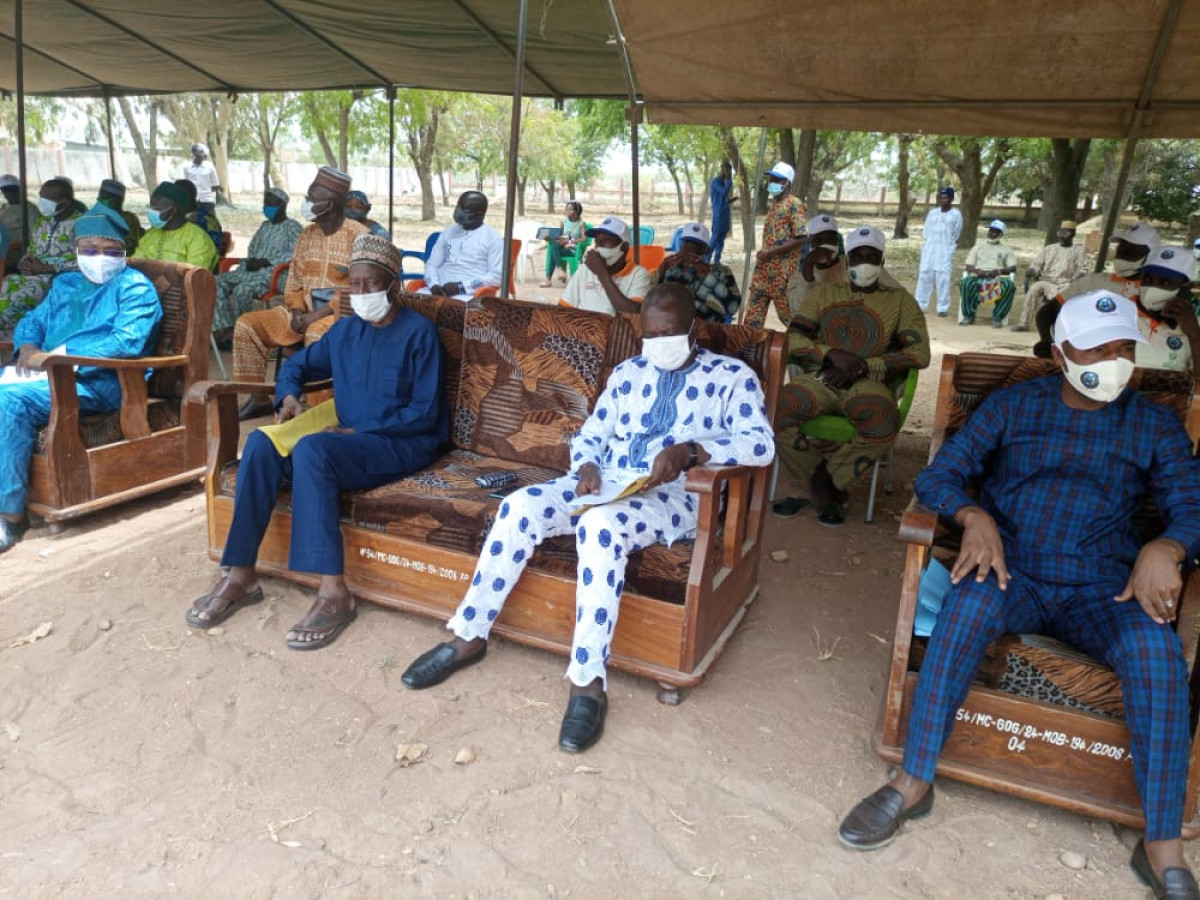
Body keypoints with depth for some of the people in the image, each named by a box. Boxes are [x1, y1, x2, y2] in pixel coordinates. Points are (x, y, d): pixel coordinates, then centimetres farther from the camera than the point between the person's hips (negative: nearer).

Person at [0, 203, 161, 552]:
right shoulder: (65, 283, 24)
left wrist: (55, 354, -18)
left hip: (97, 381, -8)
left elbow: (128, 342, -15)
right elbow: (32, 321, 27)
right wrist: (29, 346, 1)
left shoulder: (135, 287, -1)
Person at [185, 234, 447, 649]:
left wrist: (358, 431, -18)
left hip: (402, 444, -6)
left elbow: (425, 413, -11)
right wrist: (289, 395, 2)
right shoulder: (345, 329, 14)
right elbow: (297, 364, 26)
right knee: (262, 442, -19)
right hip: (348, 441, 6)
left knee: (311, 448, -34)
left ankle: (334, 592, -34)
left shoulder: (418, 331, -5)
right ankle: (240, 575, -15)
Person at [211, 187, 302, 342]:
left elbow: (295, 255, -14)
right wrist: (251, 260, 1)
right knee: (218, 282, -14)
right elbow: (252, 249, 26)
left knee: (242, 289, -34)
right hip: (252, 270, 8)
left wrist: (265, 261, -17)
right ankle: (223, 327, -18)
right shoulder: (265, 225, 24)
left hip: (273, 273, -8)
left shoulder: (292, 227, 0)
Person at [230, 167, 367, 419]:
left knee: (316, 334, -39)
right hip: (306, 312, 7)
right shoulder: (307, 234, 13)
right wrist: (297, 311, -5)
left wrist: (319, 314, -20)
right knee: (246, 324, -5)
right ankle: (258, 397, 0)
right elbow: (294, 282, 16)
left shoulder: (357, 234, -9)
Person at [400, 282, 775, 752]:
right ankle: (468, 637, -8)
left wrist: (690, 449, -27)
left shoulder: (732, 375, 3)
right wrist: (587, 468, -6)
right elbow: (588, 436, 18)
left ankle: (589, 682, -33)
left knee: (601, 524, -38)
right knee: (520, 506, -21)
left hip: (674, 496, -5)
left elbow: (761, 443, -12)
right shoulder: (628, 372, 18)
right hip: (604, 482, 5)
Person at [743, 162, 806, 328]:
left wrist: (771, 252, -18)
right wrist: (763, 254, 9)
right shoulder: (770, 203, 15)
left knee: (788, 314, 2)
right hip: (764, 269, 8)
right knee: (753, 315, 7)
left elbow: (800, 239, -17)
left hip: (783, 271, -8)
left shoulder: (794, 204, -10)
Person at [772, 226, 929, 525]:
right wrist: (832, 354, -11)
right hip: (820, 378, 1)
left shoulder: (900, 299, 15)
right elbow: (793, 339, 9)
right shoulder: (824, 292, 20)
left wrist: (862, 368, -10)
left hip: (868, 384, -1)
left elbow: (919, 353, 2)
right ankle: (824, 488, -10)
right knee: (776, 409, -31)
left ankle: (822, 482, -13)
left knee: (883, 421, -37)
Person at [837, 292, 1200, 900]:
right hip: (1012, 572, -1)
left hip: (1102, 590, 1)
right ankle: (912, 783, -25)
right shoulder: (1013, 405, 8)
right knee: (969, 604, -35)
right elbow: (938, 475, 2)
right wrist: (975, 516, -20)